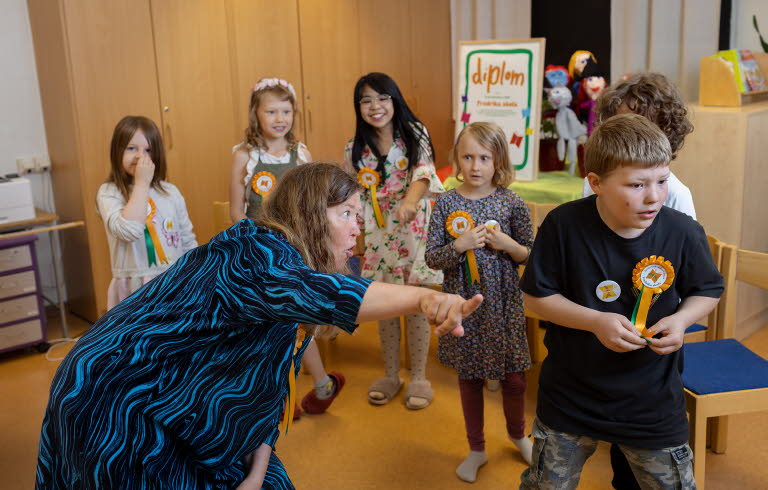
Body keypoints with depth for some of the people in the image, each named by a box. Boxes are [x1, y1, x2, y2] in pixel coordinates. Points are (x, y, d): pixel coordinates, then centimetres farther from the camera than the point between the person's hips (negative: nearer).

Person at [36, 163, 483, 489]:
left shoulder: (278, 256, 4)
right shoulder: (254, 254, -23)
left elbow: (270, 387, 4)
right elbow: (313, 292, -48)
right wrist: (423, 298, -60)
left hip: (175, 415, 9)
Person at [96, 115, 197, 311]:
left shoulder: (170, 192, 7)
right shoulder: (109, 193, -5)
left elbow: (188, 242, 13)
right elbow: (128, 230, -24)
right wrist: (141, 184, -16)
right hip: (136, 293, -4)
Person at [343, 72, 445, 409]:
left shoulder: (415, 135, -3)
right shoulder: (355, 149, 3)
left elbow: (423, 174, -18)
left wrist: (410, 202, -38)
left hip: (413, 232, -2)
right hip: (378, 237, 2)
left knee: (416, 307, 5)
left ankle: (418, 377, 21)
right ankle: (391, 375, 28)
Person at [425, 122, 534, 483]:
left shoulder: (512, 203, -6)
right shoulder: (446, 203, -6)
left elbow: (530, 255, 2)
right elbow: (432, 258, -5)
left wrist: (508, 245, -18)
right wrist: (458, 246, -22)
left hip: (504, 304, 0)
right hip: (464, 303, 0)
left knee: (514, 377, 11)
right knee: (469, 376, 14)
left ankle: (517, 434, 41)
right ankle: (476, 449, 33)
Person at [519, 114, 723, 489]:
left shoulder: (684, 233, -14)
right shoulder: (564, 225, -19)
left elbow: (707, 290, 4)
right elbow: (536, 296, -10)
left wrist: (682, 319, -16)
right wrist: (596, 321, -22)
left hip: (654, 405, 1)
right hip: (570, 398, -1)